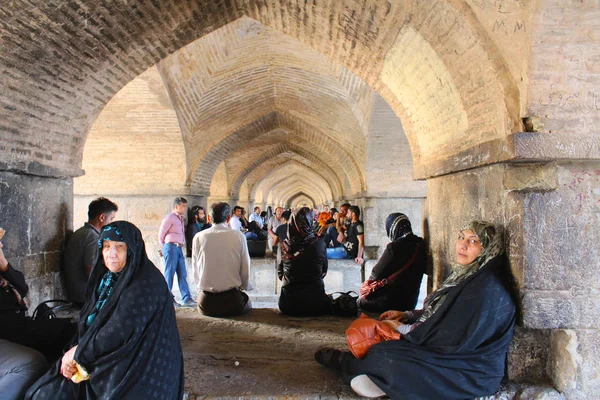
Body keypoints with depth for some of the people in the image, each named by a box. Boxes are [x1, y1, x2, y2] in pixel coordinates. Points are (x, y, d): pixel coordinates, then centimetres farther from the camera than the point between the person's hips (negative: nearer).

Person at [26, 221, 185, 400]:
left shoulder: (147, 284, -18)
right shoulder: (107, 278, 8)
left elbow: (120, 332, -23)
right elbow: (87, 322, 9)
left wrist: (79, 352, -11)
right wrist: (74, 354, -8)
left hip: (137, 372, -8)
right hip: (104, 361, 8)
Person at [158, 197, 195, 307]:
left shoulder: (180, 219, 19)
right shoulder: (169, 218, -5)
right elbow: (161, 234, -2)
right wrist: (164, 248, 9)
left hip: (179, 248, 8)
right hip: (171, 247, -7)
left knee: (182, 274, 3)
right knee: (169, 273, -1)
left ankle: (186, 299, 2)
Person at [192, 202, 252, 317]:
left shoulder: (198, 237, 0)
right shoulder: (238, 236, -5)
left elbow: (196, 271, 6)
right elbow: (245, 270, -2)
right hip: (231, 300, -2)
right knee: (247, 302, 27)